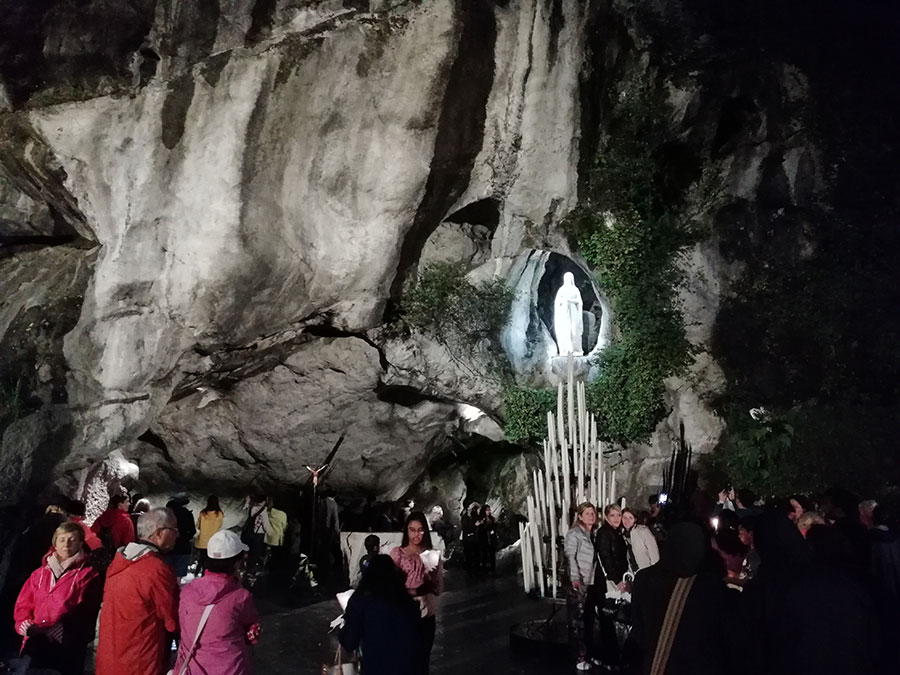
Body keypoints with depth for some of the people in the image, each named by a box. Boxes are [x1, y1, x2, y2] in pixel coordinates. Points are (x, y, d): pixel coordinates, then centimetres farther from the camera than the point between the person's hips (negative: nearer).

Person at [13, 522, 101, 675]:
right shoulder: (40, 573, 15)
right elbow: (24, 602, 10)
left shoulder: (87, 574, -2)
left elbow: (73, 608, -11)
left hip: (68, 646, -4)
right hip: (37, 643, 5)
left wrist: (40, 626, -19)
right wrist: (24, 623, -11)